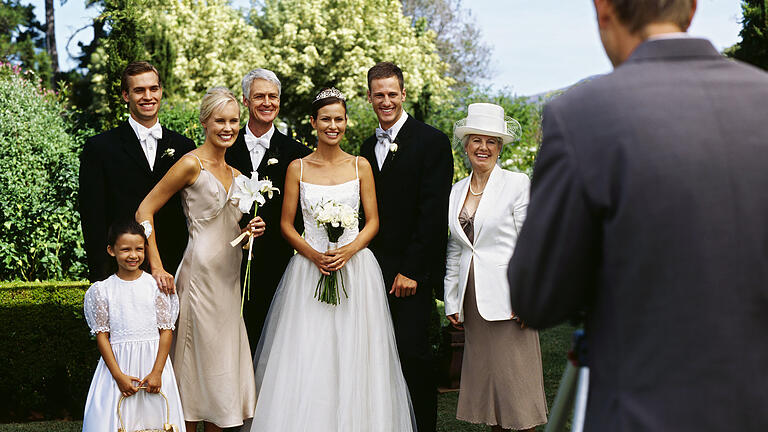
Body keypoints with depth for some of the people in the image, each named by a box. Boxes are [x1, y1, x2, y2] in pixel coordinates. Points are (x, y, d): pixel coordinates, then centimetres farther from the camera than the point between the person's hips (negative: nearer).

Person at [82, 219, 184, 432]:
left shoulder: (156, 286, 0)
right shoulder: (102, 290, 1)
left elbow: (166, 331, -1)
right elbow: (102, 335, 0)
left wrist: (157, 372, -9)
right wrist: (119, 376, -8)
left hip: (153, 360, 0)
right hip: (118, 364, 0)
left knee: (154, 415, 1)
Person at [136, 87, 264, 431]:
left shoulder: (234, 175, 14)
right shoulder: (192, 163, -8)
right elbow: (145, 211, -11)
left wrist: (249, 231, 2)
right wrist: (157, 267, -15)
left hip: (229, 278, 7)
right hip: (200, 271, -7)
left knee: (224, 361, 9)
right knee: (199, 362, -3)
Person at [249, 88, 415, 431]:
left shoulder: (360, 166, 5)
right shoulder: (297, 168, 4)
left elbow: (373, 222, 5)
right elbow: (286, 224, 4)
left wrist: (348, 251, -12)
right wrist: (314, 255, -12)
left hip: (355, 267, 0)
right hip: (308, 270, 0)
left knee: (353, 357, 0)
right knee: (306, 360, -4)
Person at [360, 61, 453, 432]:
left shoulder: (431, 141, -5)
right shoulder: (368, 147, 16)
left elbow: (434, 212, -11)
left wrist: (411, 270, -15)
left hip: (412, 272, -6)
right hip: (375, 270, 6)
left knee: (412, 352, -9)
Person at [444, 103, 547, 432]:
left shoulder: (517, 184, -2)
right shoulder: (456, 191, 13)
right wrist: (452, 302, 12)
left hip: (507, 296, -5)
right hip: (472, 301, 5)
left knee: (515, 376, -4)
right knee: (484, 375, 7)